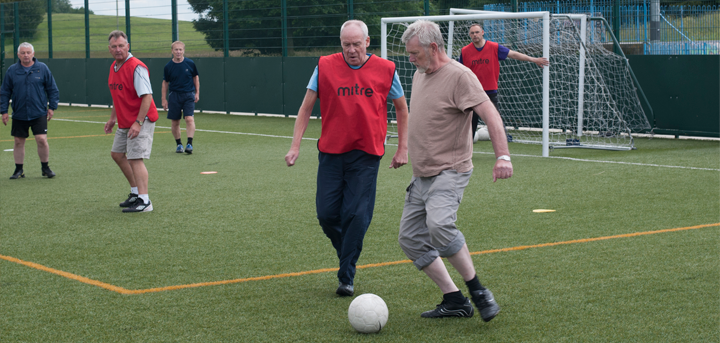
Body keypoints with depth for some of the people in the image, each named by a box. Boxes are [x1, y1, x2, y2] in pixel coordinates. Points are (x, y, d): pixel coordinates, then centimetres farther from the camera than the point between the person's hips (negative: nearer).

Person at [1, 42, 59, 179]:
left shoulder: (42, 68, 0)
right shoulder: (12, 70, 2)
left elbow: (52, 89, 6)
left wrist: (52, 107, 1)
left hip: (39, 114, -2)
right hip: (19, 115, 2)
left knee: (42, 140, -10)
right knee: (19, 142, 7)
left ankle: (45, 167, 9)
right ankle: (19, 170, 20)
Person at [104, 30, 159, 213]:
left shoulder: (136, 67, -18)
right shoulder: (114, 67, 11)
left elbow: (146, 97, -23)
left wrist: (138, 123, -27)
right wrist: (112, 118, 21)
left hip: (141, 121, -10)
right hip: (124, 122, 10)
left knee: (135, 159, -13)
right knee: (117, 154, 16)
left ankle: (144, 201, -12)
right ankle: (136, 192, 27)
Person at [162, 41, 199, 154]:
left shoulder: (190, 63, -2)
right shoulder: (168, 66, -2)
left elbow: (196, 77, 11)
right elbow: (165, 82, 7)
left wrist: (197, 93, 7)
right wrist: (164, 99, 5)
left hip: (189, 95, -1)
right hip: (174, 96, 1)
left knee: (189, 119, -16)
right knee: (175, 122, 4)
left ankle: (189, 144, -17)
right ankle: (179, 144, 18)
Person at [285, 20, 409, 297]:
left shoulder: (385, 70, 0)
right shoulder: (325, 66, 0)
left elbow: (401, 109, 11)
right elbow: (306, 107, 6)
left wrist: (402, 148, 6)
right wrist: (295, 145, -1)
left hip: (366, 154, -1)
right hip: (331, 151, 2)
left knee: (356, 215, -7)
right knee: (326, 214, -1)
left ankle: (346, 277, 3)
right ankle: (346, 253, 29)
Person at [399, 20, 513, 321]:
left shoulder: (459, 76, -13)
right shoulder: (419, 74, 13)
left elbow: (490, 114, -21)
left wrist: (503, 155, -31)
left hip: (450, 172, -9)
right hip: (421, 175, 9)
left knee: (439, 223, -32)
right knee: (410, 239, 4)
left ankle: (477, 290, -15)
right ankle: (454, 301, 11)